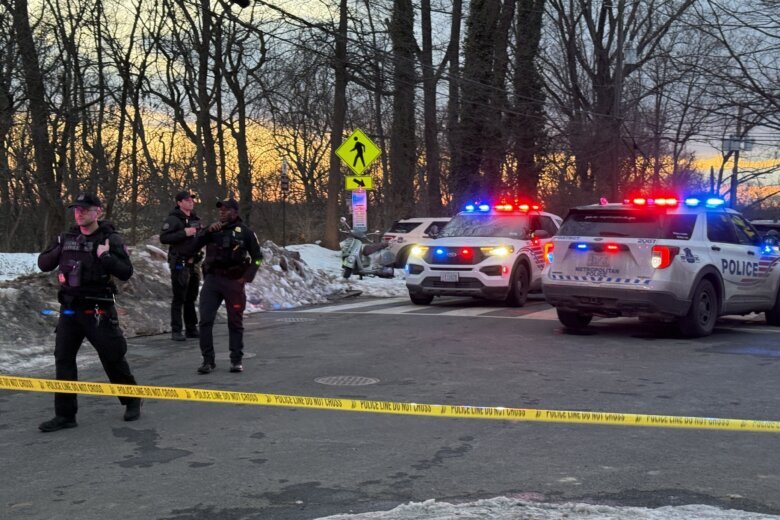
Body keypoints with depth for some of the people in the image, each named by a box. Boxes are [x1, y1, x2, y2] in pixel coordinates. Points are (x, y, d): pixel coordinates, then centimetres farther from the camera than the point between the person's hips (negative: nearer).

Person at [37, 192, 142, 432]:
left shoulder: (110, 239, -7)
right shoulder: (66, 238, 8)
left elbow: (126, 273, -12)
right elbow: (43, 264, 13)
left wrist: (105, 257, -23)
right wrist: (59, 252, -2)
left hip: (98, 311, -5)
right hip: (69, 309, 5)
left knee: (113, 359, 3)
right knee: (63, 359, 2)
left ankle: (132, 402, 24)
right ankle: (65, 415, 9)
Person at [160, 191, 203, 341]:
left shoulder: (195, 219, 15)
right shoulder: (173, 219, -8)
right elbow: (163, 237, -18)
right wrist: (184, 233, -22)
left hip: (193, 263, 7)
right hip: (180, 265, -7)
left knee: (191, 298, 12)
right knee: (179, 299, -5)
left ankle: (191, 329, 19)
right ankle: (176, 331, 0)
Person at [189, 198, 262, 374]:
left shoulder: (245, 232, 3)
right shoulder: (212, 229, 10)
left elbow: (257, 256, 8)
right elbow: (193, 246, 0)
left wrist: (247, 277, -1)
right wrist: (207, 231, -13)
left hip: (234, 281, -2)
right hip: (212, 279, 2)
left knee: (235, 322, 5)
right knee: (205, 320, -5)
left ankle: (236, 360, 15)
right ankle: (208, 360, 3)